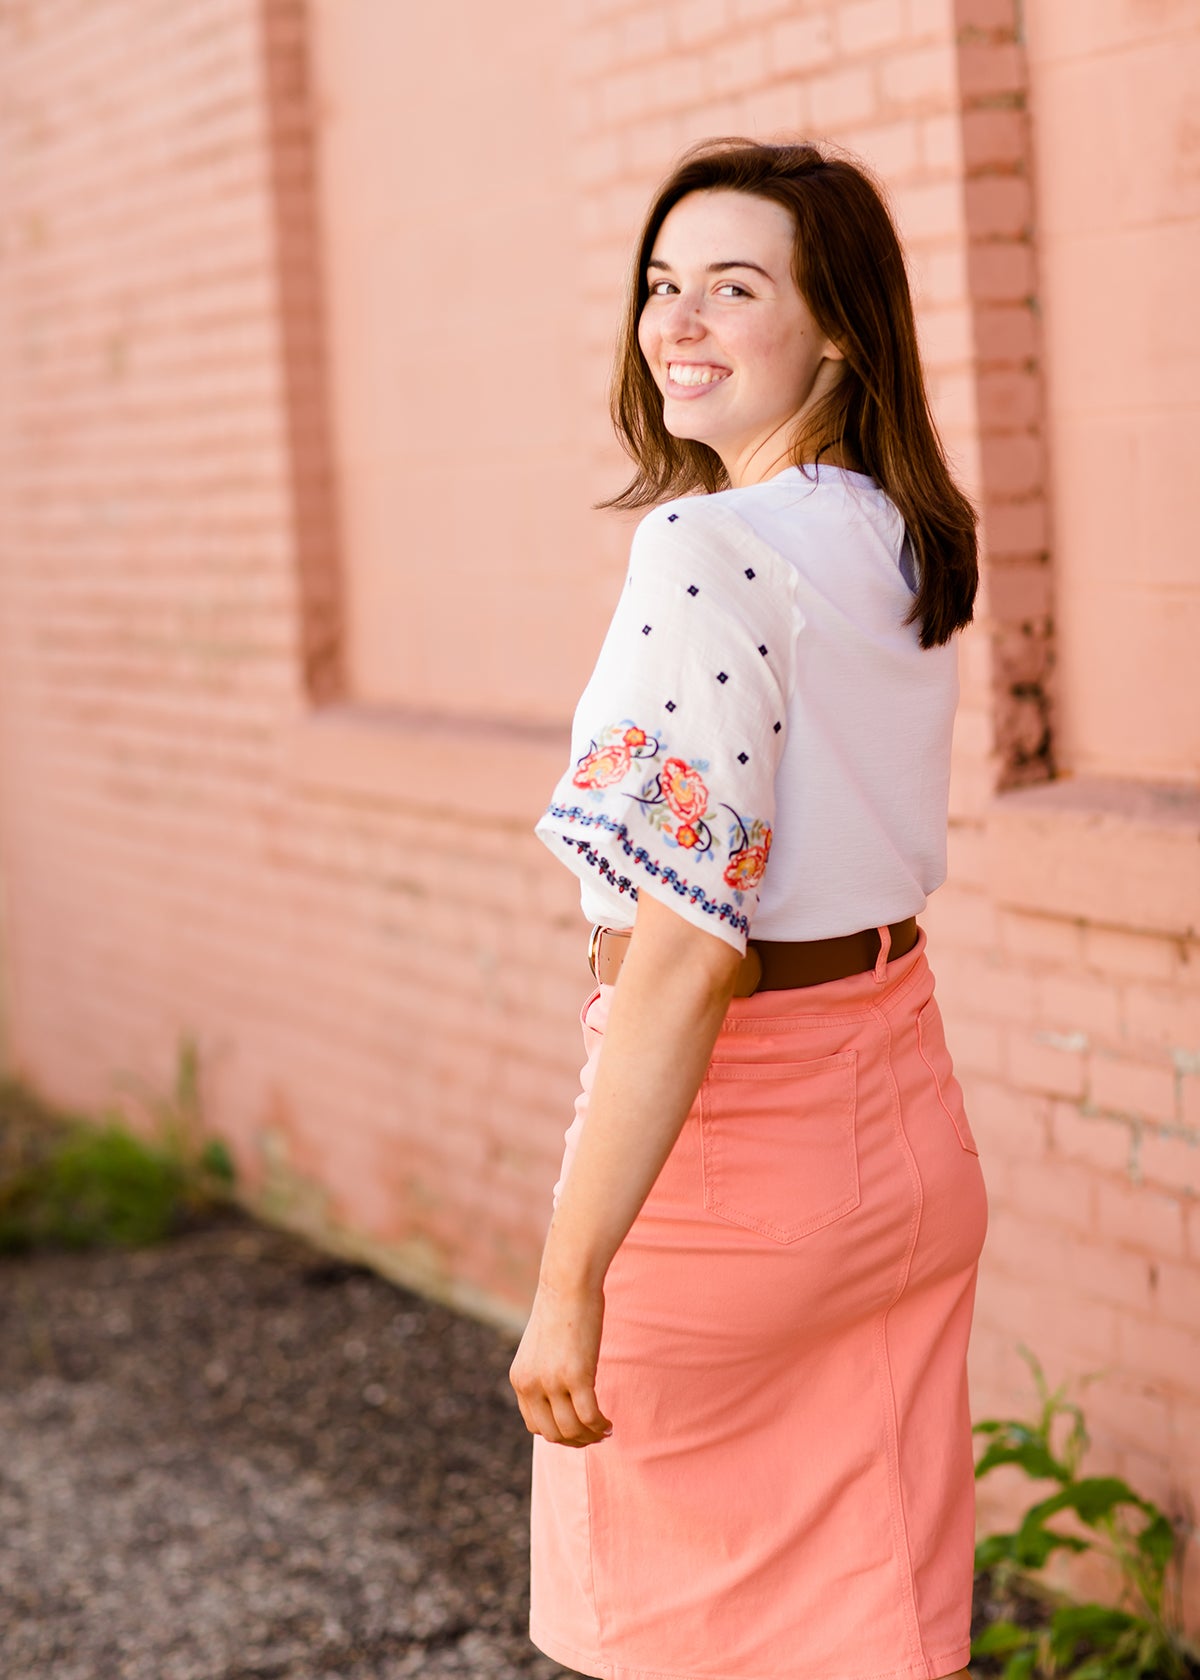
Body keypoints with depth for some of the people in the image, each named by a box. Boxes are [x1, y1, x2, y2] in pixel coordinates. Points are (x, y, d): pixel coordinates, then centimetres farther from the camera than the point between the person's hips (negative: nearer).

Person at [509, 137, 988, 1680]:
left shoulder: (702, 551, -20)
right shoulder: (910, 539, 5)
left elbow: (685, 951, -26)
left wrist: (569, 1284, -25)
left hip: (728, 1145, -7)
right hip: (907, 1126, 8)